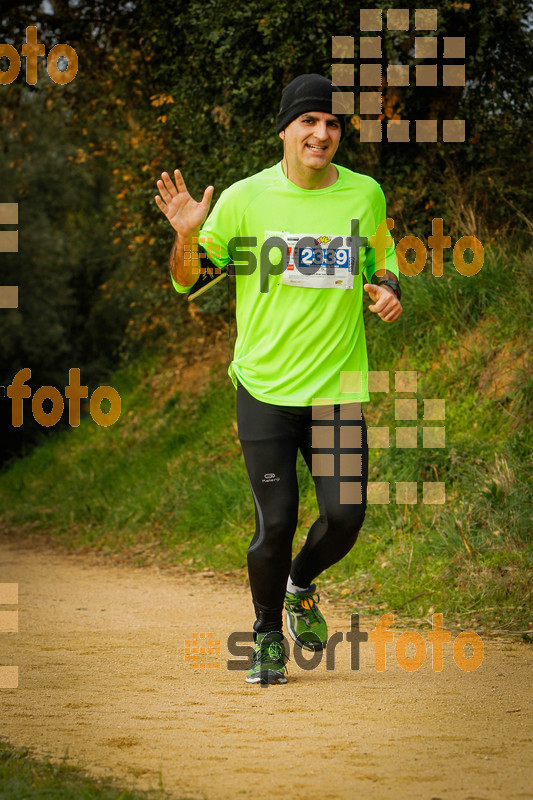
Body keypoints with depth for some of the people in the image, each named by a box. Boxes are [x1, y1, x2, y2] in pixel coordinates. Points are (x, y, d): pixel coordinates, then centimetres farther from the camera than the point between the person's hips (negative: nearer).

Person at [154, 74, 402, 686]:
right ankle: (268, 635, 20)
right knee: (275, 522, -4)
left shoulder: (365, 195, 4)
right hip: (265, 386, -2)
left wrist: (387, 291, -2)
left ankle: (302, 586, 28)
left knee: (345, 516, -6)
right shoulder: (244, 198, -3)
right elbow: (186, 281, 2)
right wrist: (186, 236, -18)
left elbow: (380, 263, 20)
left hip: (339, 384, 2)